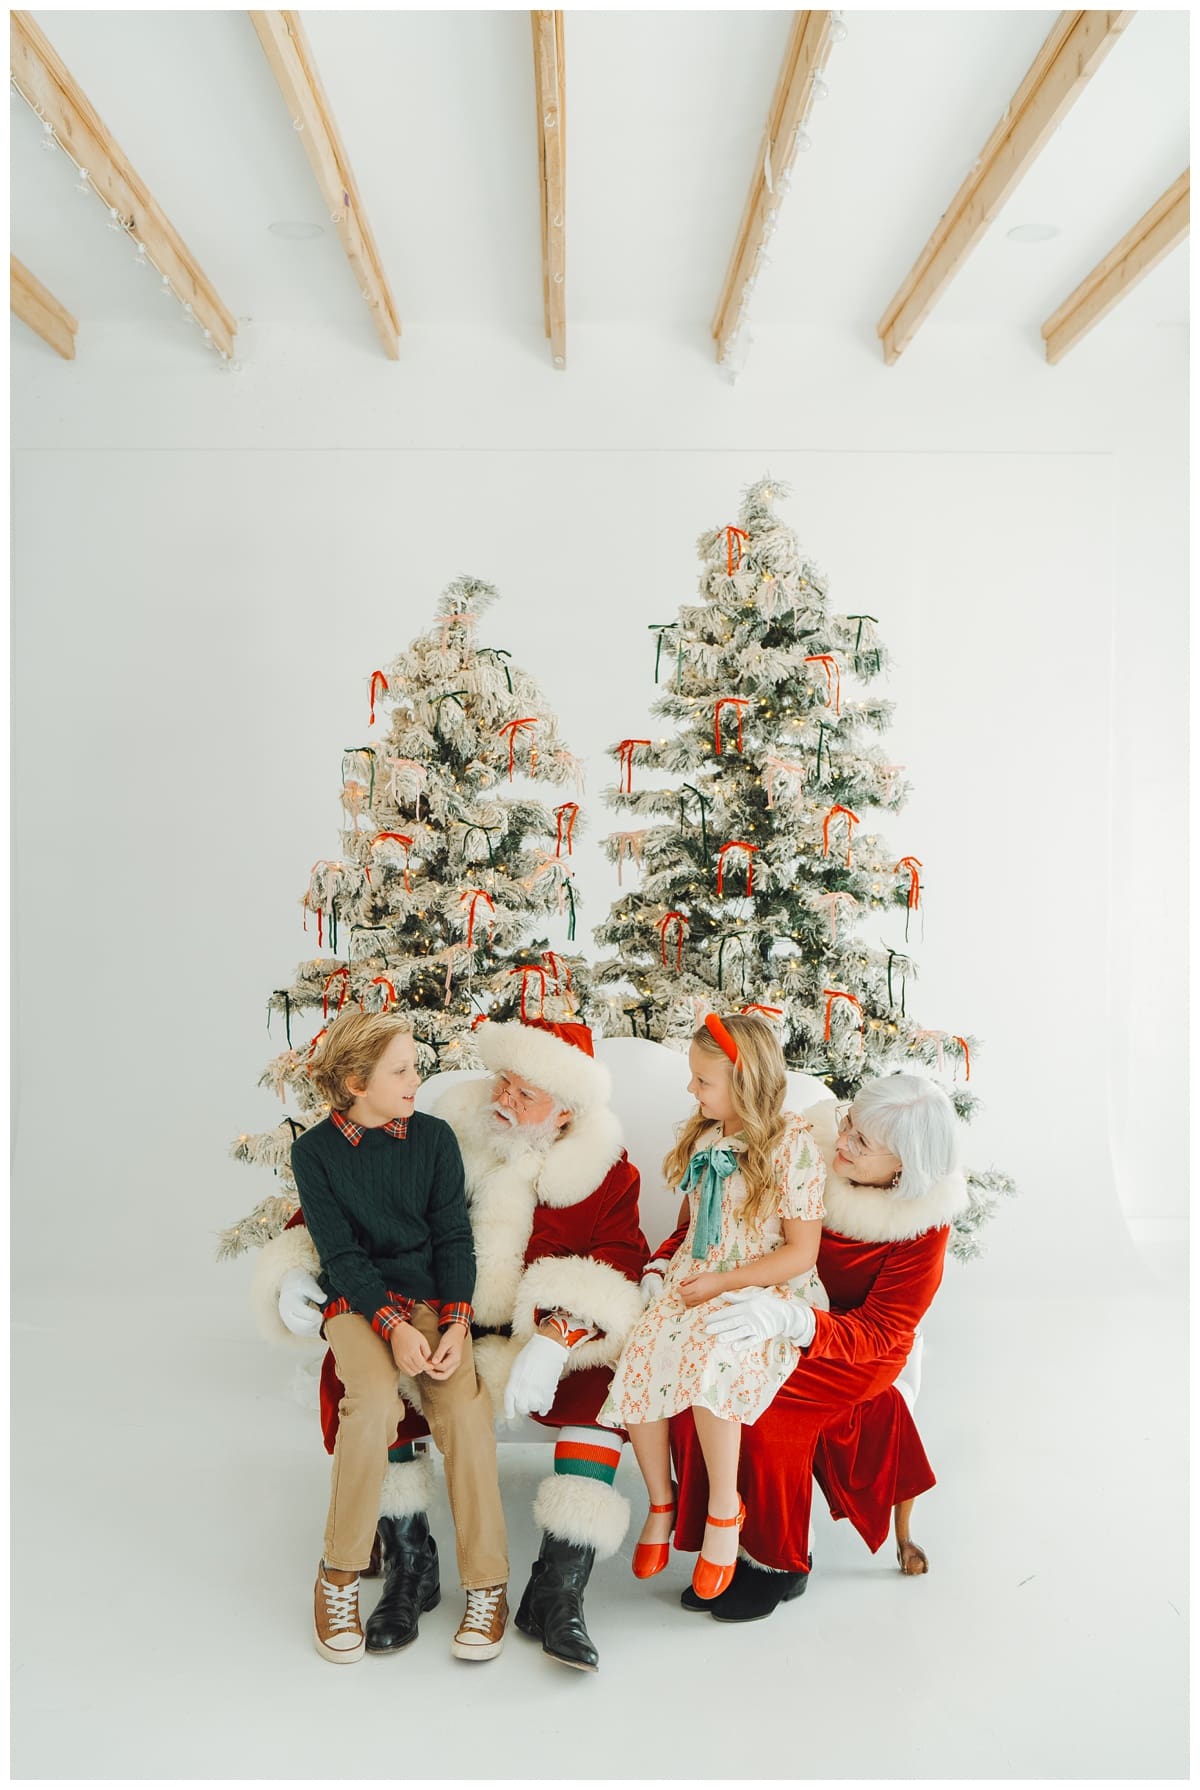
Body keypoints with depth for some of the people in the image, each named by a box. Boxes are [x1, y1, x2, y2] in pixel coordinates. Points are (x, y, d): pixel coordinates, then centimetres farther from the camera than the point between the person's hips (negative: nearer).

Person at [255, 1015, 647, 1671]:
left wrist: (557, 1339, -33)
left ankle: (557, 1590, -21)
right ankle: (409, 1563, -8)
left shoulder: (604, 1173, -4)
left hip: (546, 1350, -1)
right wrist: (295, 1268, -11)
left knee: (604, 1376, -30)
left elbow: (617, 1269, -16)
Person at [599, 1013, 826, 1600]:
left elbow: (800, 1252, -11)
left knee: (706, 1356, -35)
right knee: (638, 1359, -19)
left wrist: (721, 1283, -16)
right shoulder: (703, 1137, 9)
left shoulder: (792, 1145, -11)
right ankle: (660, 1502, 4)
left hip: (767, 1292, -6)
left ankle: (724, 1508, -14)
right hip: (696, 1282, 6)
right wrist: (668, 1265, 7)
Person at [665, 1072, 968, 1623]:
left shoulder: (923, 1224, -18)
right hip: (771, 1323, 4)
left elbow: (878, 1334, -22)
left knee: (762, 1403, -28)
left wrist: (788, 1318, -39)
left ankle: (778, 1564, -2)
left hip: (860, 1351, -3)